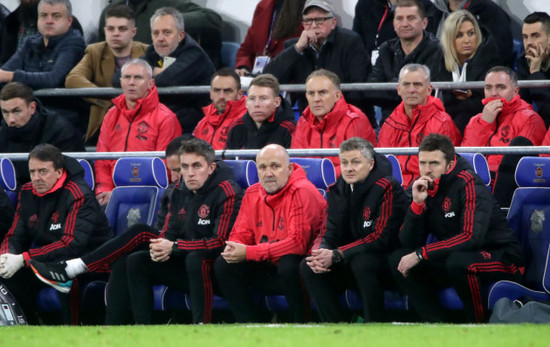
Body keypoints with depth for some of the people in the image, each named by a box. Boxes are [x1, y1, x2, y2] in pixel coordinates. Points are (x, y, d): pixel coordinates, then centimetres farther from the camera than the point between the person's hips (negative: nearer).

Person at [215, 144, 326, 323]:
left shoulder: (303, 192, -18)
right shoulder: (252, 194, 7)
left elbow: (298, 242, -26)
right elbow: (241, 233, 12)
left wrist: (249, 253, -26)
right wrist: (234, 248, -16)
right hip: (268, 268, 7)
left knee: (288, 265, -38)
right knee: (223, 265, -8)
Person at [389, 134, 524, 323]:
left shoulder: (468, 183, -18)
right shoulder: (422, 187, 1)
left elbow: (472, 238, -29)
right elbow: (408, 243, -2)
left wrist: (421, 254, -28)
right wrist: (417, 203, -18)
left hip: (502, 258, -7)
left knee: (458, 261, -38)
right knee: (398, 260, -8)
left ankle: (480, 326, -18)